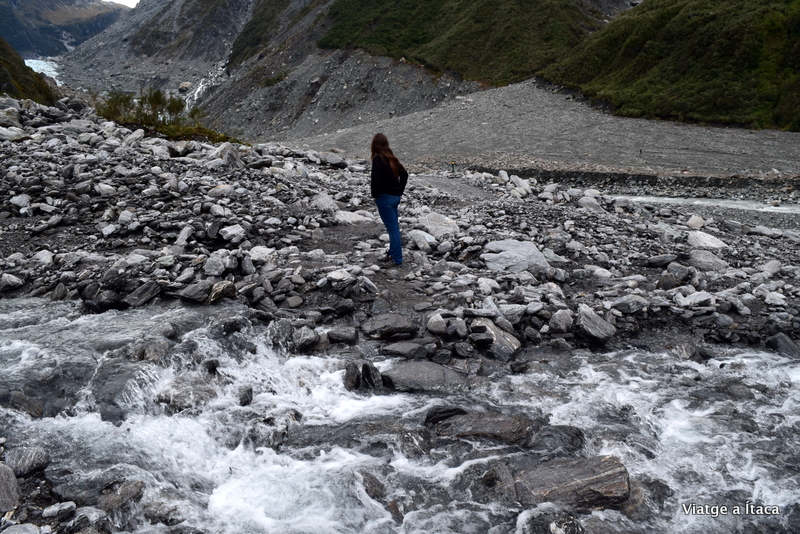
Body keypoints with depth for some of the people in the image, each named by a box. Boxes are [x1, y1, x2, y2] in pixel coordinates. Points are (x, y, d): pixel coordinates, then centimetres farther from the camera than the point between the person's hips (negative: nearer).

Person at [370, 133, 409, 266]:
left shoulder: (378, 159, -16)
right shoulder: (392, 158, 8)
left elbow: (376, 179, -23)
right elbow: (404, 174, 15)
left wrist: (375, 194, -8)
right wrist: (399, 191, 16)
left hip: (384, 197, -8)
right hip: (395, 197, 8)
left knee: (392, 228, -3)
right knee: (394, 227, 17)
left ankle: (397, 259, 2)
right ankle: (392, 254, 30)